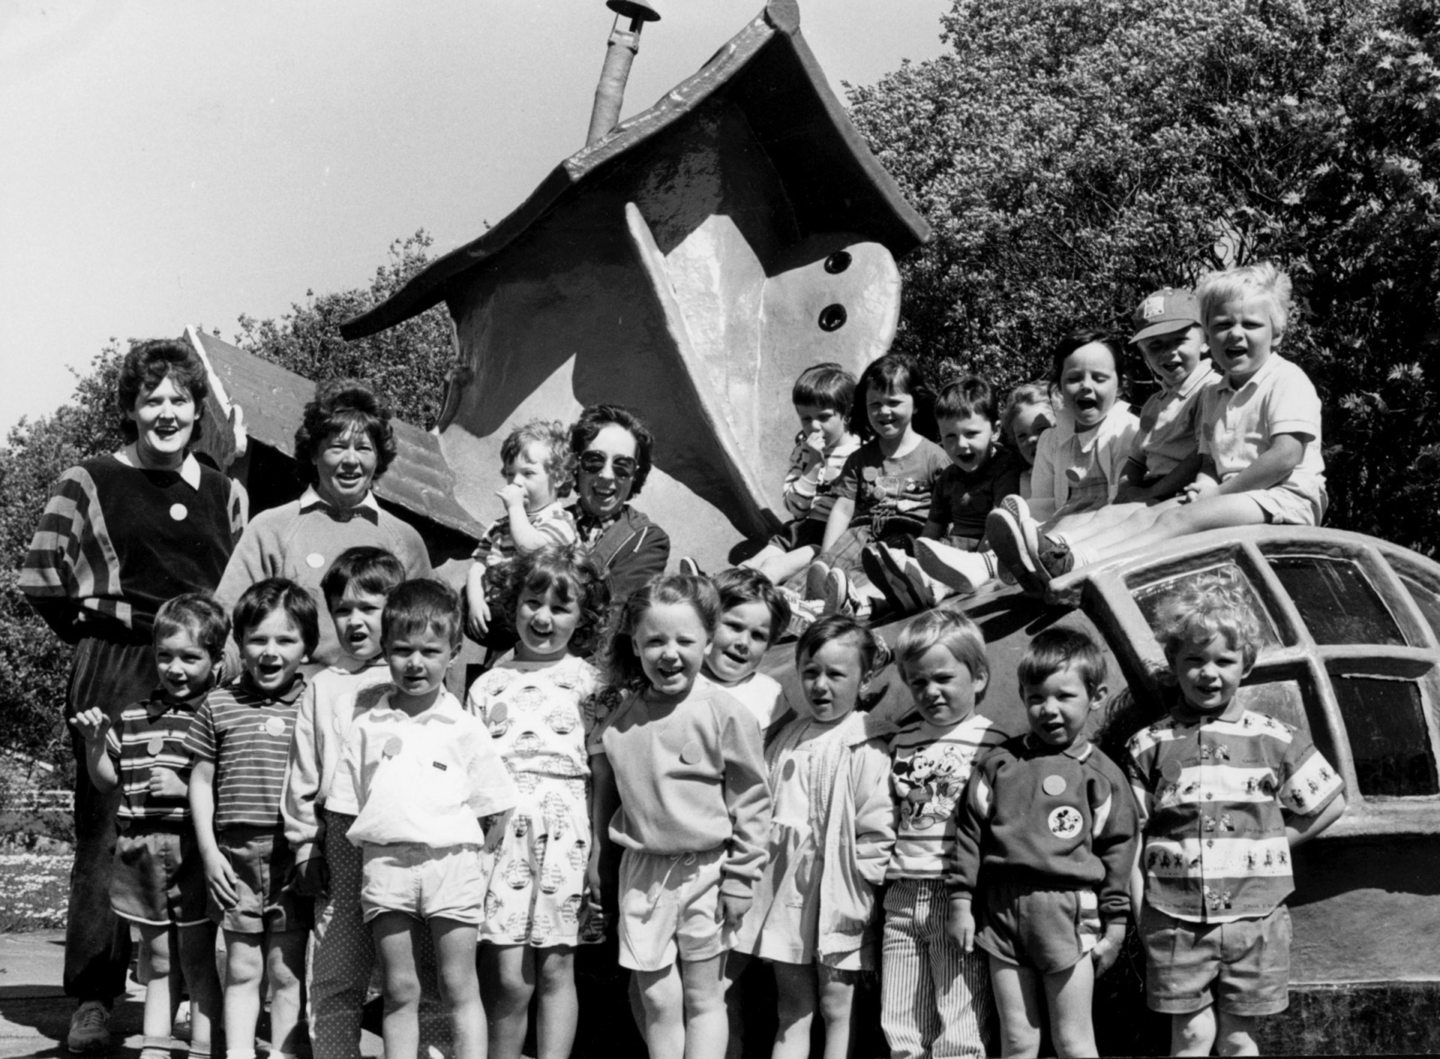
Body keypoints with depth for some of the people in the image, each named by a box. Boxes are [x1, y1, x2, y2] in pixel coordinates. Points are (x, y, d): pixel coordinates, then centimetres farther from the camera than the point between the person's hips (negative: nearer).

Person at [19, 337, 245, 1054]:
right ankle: (93, 1001, 2)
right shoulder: (90, 483, 4)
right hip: (115, 675, -3)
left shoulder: (224, 494, 15)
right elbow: (40, 577, 2)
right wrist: (96, 626, 2)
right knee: (106, 833, -3)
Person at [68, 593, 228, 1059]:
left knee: (198, 960, 3)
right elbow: (108, 780, 16)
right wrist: (95, 742, 0)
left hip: (192, 850, -5)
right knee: (159, 961, 15)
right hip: (143, 852, 5)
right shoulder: (134, 717, 10)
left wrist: (185, 788, -20)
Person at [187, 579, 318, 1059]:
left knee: (287, 971, 5)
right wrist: (210, 852, 1)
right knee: (241, 969, 8)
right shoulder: (219, 705, 4)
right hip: (235, 853, 1)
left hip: (294, 853, -1)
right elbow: (201, 780, 7)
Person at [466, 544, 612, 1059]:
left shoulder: (589, 683, 10)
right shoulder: (490, 684, 12)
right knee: (509, 978, -6)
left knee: (555, 968, 3)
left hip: (564, 825, 0)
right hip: (501, 824, 0)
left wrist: (599, 852, 1)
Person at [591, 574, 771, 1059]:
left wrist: (741, 878, -9)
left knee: (702, 999, 7)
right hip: (642, 872, 4)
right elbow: (606, 790, 14)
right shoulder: (622, 716, 3)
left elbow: (750, 801, -8)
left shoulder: (724, 713, -11)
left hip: (704, 869, -4)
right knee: (657, 1002, 7)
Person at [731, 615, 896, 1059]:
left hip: (838, 899, -6)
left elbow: (877, 828, -12)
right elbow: (763, 809, 15)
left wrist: (855, 886, -14)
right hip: (785, 891, 6)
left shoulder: (868, 746, -10)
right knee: (792, 1011, 11)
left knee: (836, 1007, 3)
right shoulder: (787, 739, 10)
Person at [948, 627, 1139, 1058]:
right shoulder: (998, 764, 6)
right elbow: (970, 831, 8)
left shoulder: (1100, 775, 1)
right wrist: (961, 900, 4)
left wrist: (1114, 924, 2)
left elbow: (1116, 849, 3)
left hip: (1068, 912, -2)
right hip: (1003, 909, 2)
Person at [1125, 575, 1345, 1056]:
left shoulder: (1275, 741, 2)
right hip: (1176, 920, -1)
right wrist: (1142, 921, -2)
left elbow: (1330, 803, 10)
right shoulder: (1148, 747, 1)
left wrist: (1270, 846, 2)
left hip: (1255, 919, 1)